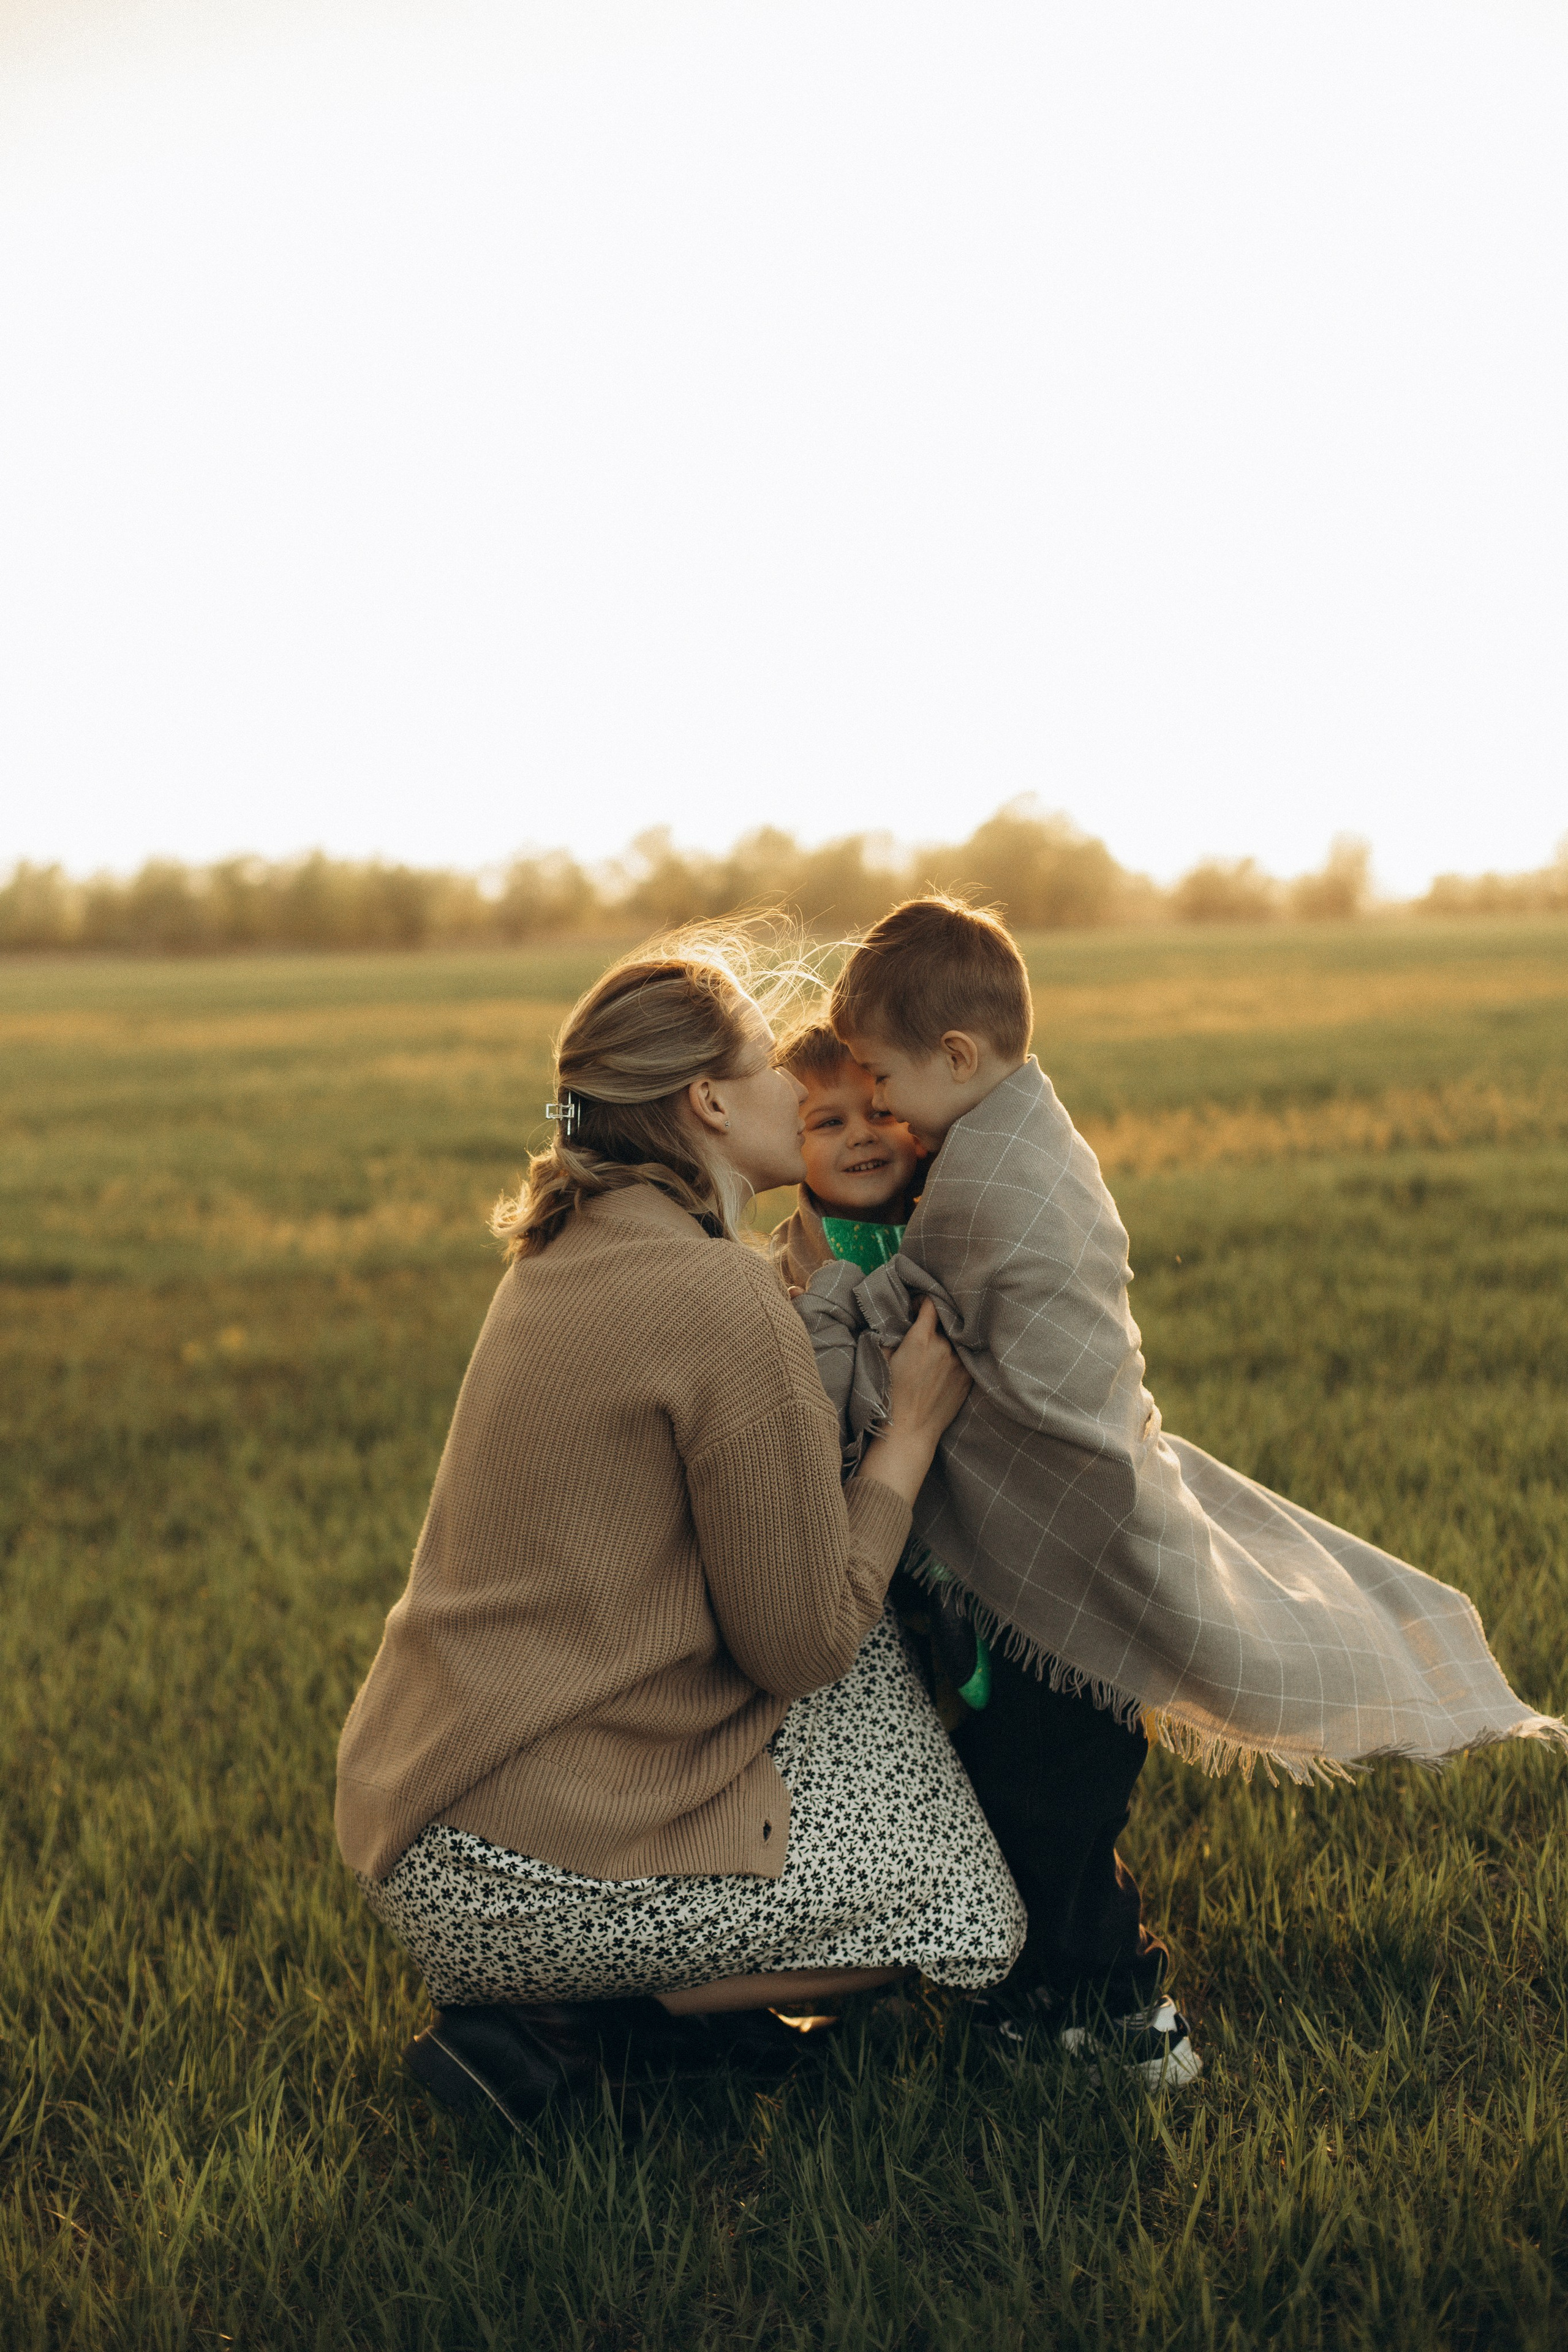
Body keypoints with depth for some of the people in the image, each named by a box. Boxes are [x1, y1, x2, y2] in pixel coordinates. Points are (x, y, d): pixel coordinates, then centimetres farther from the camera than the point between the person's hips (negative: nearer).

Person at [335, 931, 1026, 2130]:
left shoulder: (573, 1253, 9)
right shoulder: (722, 1300, -19)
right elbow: (801, 1645, -13)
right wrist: (915, 1424, -3)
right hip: (528, 1871, -9)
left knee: (871, 1662, 17)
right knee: (968, 1913, 6)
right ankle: (552, 2028, 1)